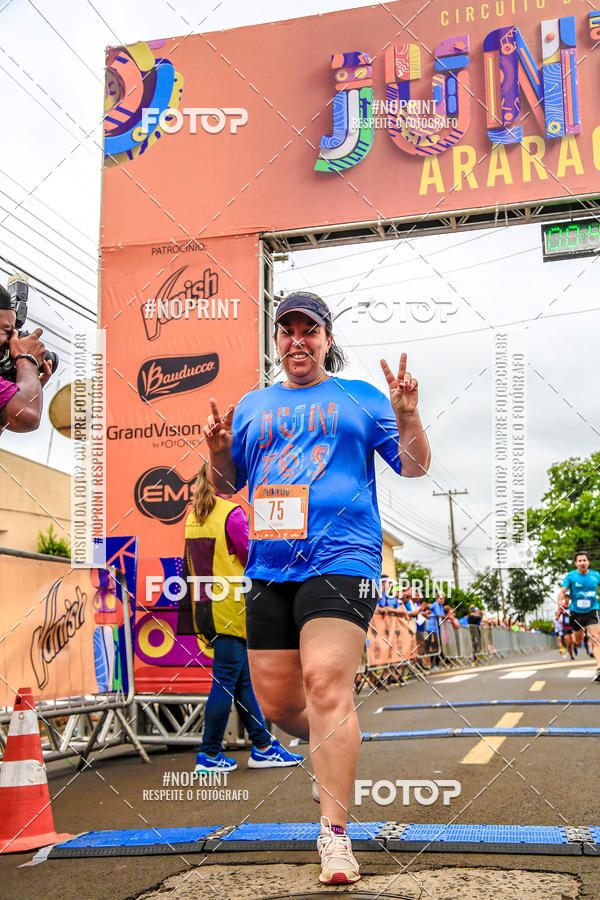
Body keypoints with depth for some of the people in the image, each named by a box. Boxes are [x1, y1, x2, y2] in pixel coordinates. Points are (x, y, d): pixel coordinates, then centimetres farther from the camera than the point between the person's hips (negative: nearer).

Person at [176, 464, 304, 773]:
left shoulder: (192, 518, 11)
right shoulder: (232, 513, -13)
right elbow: (252, 560, -11)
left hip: (204, 606, 8)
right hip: (230, 608, -8)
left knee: (242, 679, 13)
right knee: (225, 681, -1)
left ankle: (262, 747, 20)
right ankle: (209, 756, 5)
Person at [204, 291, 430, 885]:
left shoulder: (360, 398, 10)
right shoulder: (253, 407, 19)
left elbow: (414, 466, 8)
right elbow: (225, 484, 22)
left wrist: (406, 415, -10)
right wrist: (217, 450, 1)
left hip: (340, 561, -4)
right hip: (269, 568, 5)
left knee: (325, 682, -20)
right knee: (276, 702, 7)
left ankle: (335, 835, -14)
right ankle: (337, 749, 39)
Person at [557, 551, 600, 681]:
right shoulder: (570, 576, -6)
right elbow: (563, 591, -15)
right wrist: (560, 602, -34)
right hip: (576, 612, 0)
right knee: (578, 640, 15)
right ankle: (574, 643, 55)